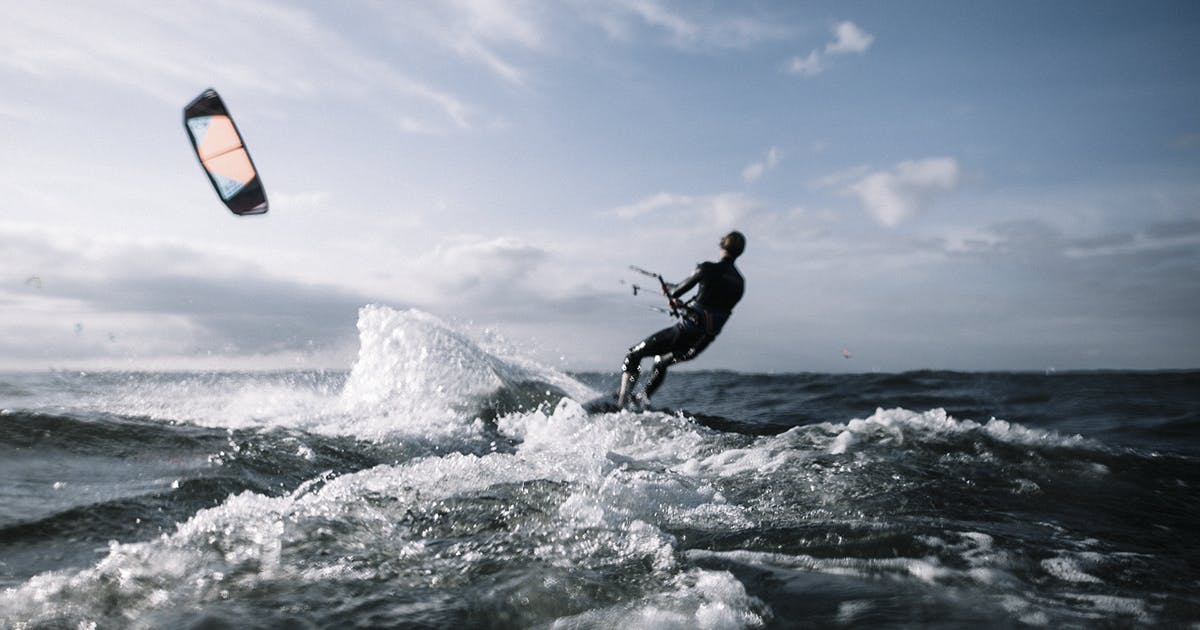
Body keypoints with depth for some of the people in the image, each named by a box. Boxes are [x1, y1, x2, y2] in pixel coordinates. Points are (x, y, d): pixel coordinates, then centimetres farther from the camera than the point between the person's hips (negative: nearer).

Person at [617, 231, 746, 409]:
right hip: (701, 345, 7)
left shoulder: (708, 269, -10)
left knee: (633, 354, 6)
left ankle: (621, 404, -4)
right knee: (661, 362, 33)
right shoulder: (740, 283, 9)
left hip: (686, 332, -7)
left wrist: (667, 288, 18)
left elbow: (676, 292, -6)